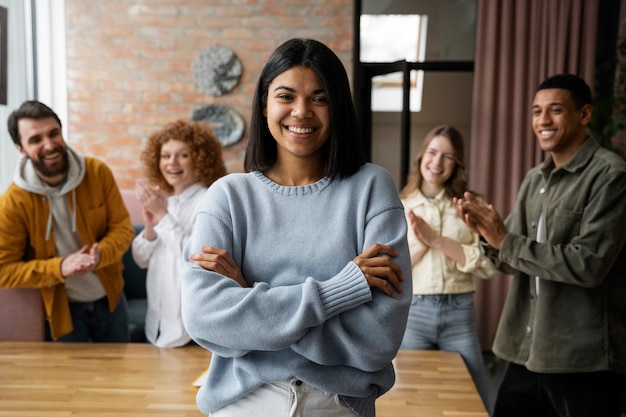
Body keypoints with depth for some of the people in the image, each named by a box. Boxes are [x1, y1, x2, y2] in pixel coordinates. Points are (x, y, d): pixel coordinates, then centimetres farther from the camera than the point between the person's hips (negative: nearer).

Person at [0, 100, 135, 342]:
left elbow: (122, 227, -7)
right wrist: (59, 268, -28)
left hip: (110, 298, 3)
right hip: (62, 308, -2)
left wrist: (100, 254, -28)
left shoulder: (98, 173, -13)